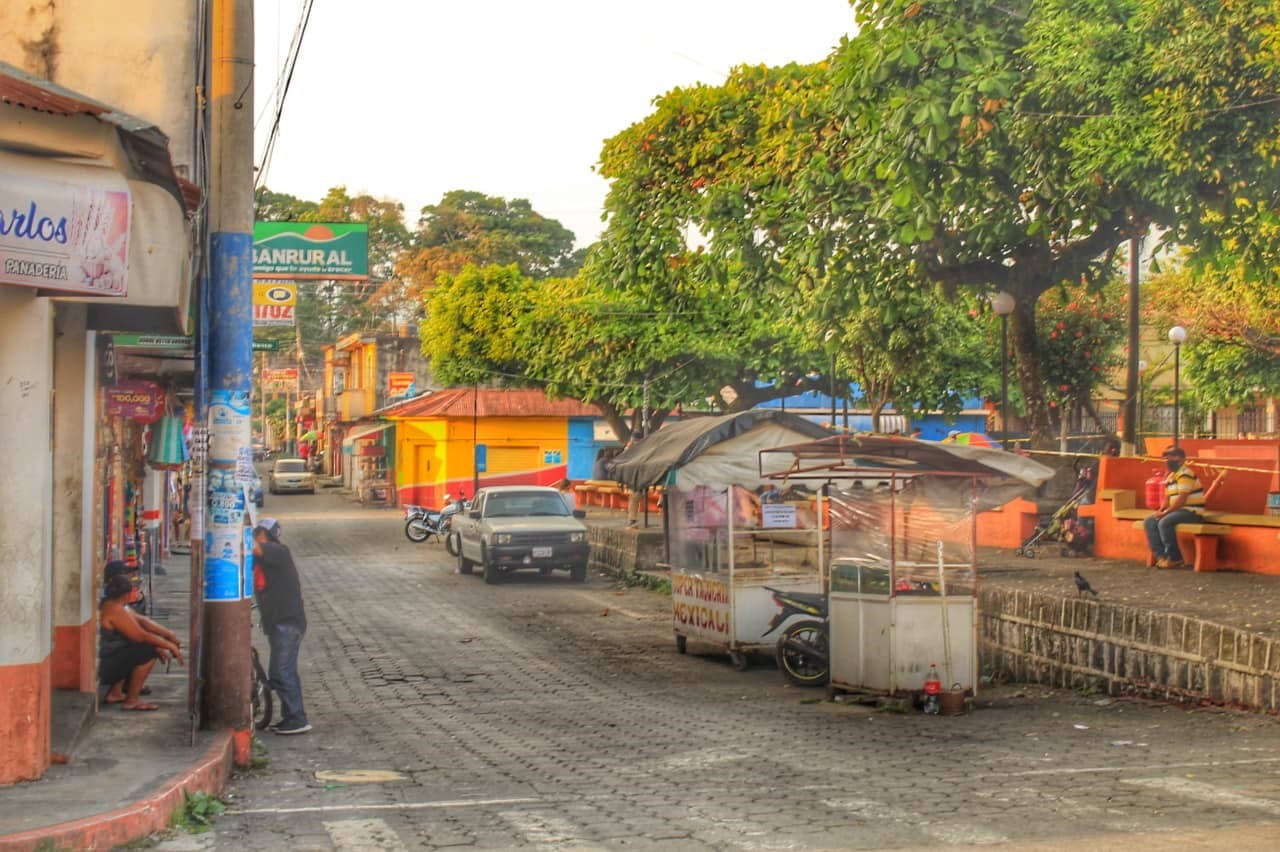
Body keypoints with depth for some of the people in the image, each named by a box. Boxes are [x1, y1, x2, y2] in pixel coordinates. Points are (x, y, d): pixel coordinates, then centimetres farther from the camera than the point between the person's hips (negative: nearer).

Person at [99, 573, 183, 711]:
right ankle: (132, 700, -11)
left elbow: (142, 621, 11)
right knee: (148, 651, -20)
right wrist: (169, 645, -12)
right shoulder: (115, 610, -21)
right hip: (105, 667, -11)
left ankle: (115, 692, 20)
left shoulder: (112, 605, 11)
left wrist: (169, 635, 5)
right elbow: (141, 636, -22)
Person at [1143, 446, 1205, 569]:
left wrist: (1166, 512, -19)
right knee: (1149, 522, -3)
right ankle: (1161, 555, -10)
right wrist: (1161, 510, -3)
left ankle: (1175, 558, -19)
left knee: (1164, 522, -31)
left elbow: (1182, 498, -21)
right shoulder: (1170, 476, 16)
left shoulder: (1185, 474, -15)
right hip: (1177, 511, 10)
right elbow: (1167, 498, 17)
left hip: (1191, 512, -10)